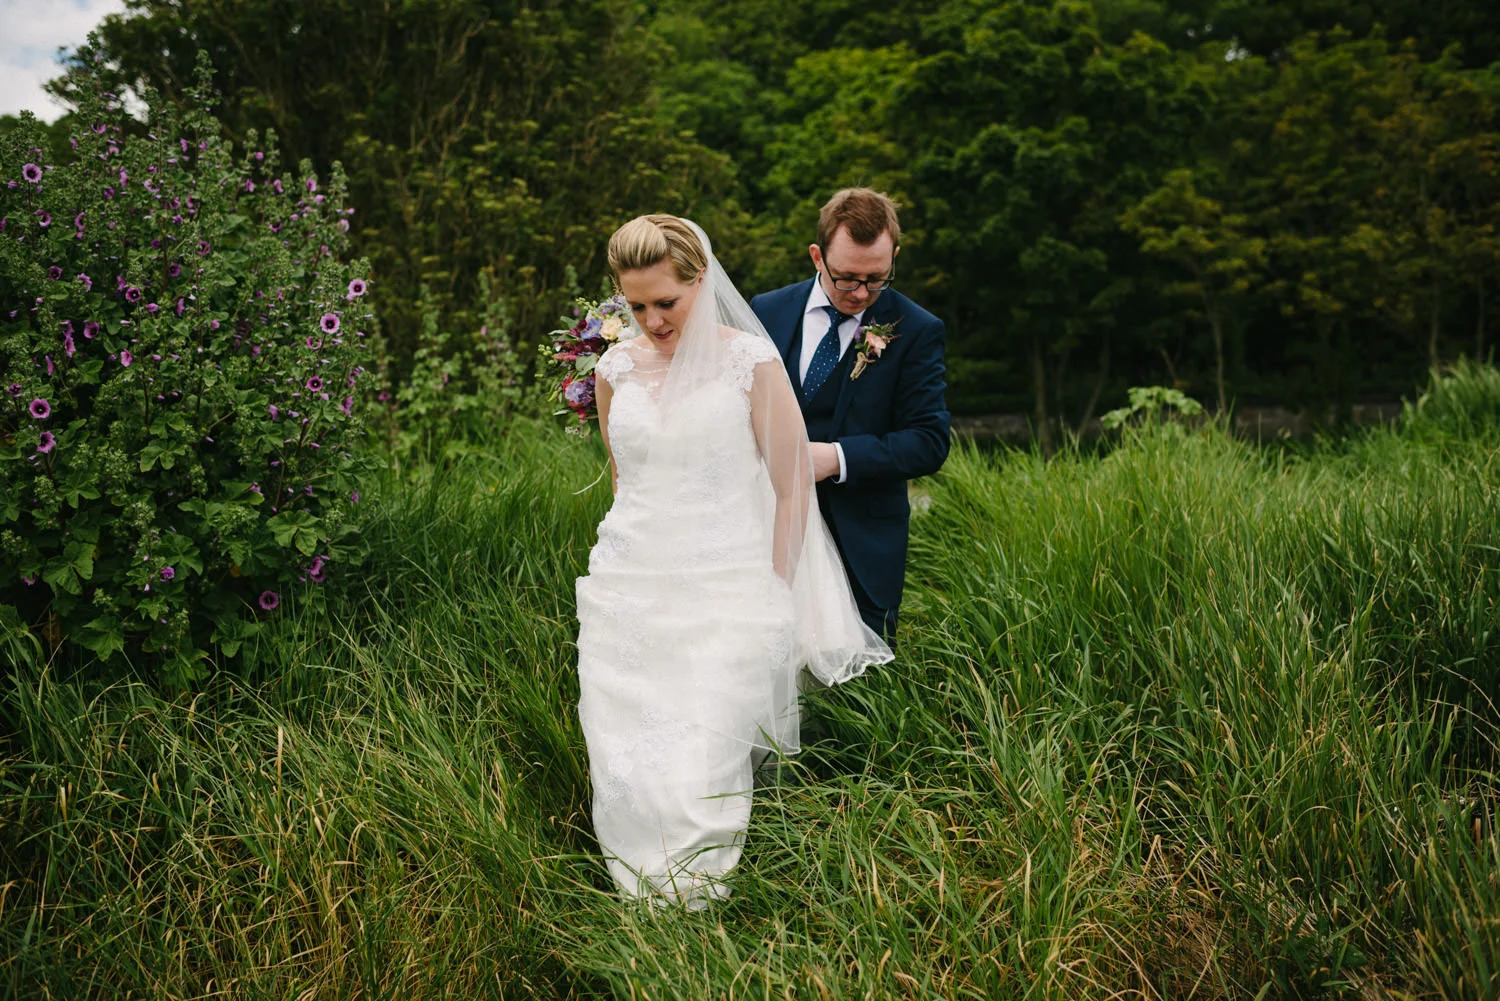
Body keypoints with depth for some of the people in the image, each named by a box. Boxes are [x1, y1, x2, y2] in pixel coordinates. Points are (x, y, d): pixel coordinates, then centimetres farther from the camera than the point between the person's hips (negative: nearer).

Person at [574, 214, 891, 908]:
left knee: (701, 767, -11)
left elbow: (792, 487, 1)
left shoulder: (750, 360, -3)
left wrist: (774, 598, -1)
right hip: (630, 587, 4)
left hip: (725, 591, -3)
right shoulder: (616, 368, 8)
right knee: (627, 769, -2)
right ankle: (642, 906, 13)